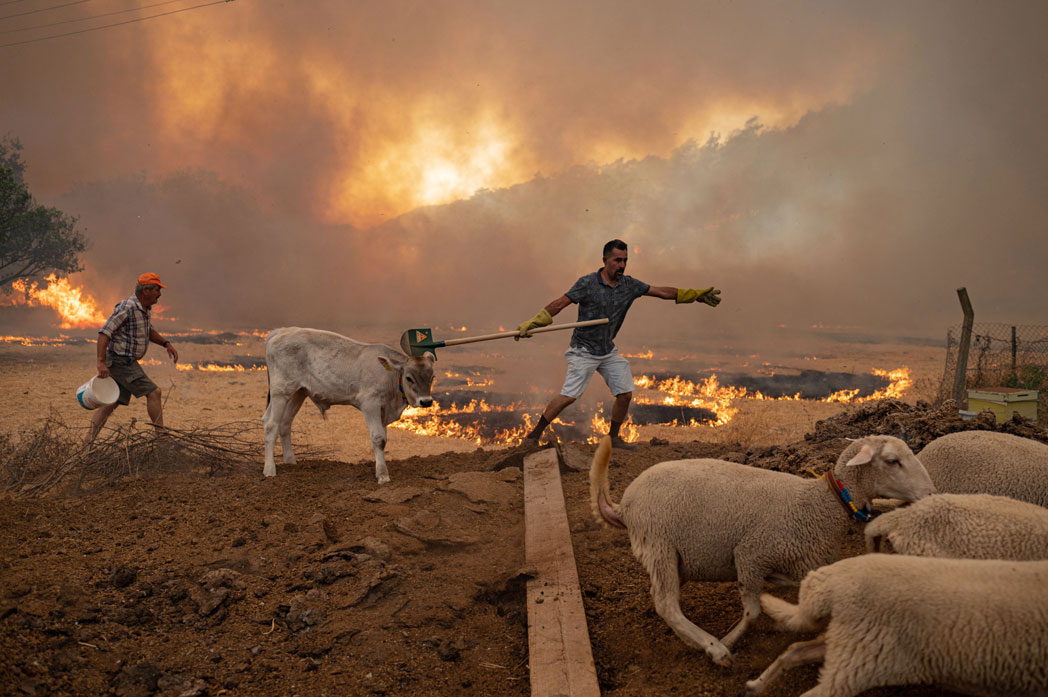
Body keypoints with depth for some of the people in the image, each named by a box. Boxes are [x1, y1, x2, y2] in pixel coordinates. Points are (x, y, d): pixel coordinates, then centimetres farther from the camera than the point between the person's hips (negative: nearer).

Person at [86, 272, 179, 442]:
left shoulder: (142, 308, 12)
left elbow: (148, 332, 29)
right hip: (121, 361, -10)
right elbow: (104, 332, -24)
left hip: (127, 362, 10)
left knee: (112, 402, 8)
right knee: (153, 393, -9)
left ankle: (88, 442, 8)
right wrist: (101, 362, -30)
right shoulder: (126, 307, -19)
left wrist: (166, 343, 13)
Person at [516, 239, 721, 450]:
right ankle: (533, 435, -4)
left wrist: (697, 295, 7)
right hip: (584, 351, -6)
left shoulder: (629, 285, 2)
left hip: (608, 351, 6)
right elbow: (559, 303, -17)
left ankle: (613, 438, 22)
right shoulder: (587, 283, -14)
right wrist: (532, 323, -26)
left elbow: (662, 292, 8)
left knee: (625, 394, 2)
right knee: (569, 395, -14)